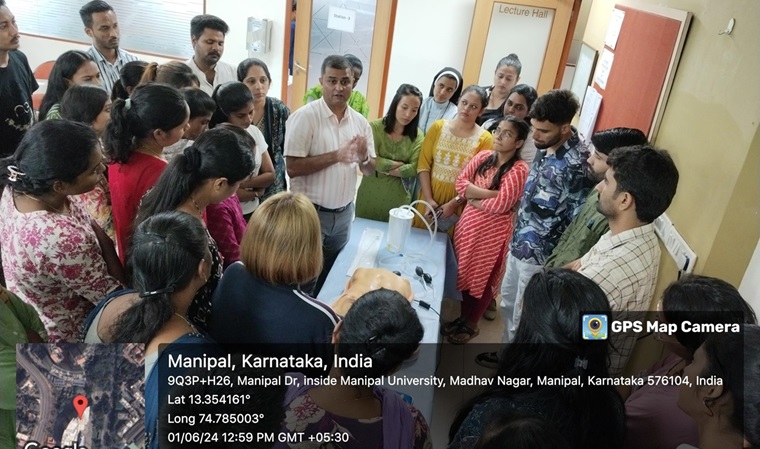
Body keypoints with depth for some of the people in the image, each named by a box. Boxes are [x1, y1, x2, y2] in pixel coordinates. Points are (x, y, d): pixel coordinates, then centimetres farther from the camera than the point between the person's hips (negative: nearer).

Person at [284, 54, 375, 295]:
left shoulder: (360, 121, 4)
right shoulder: (305, 116, -12)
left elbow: (370, 171, 8)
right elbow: (292, 167, -18)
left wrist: (363, 158, -15)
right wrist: (336, 155, -23)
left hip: (344, 213, 5)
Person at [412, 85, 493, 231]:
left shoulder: (485, 139, -5)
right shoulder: (438, 127, 2)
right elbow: (423, 164, -2)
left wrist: (454, 203, -14)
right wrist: (429, 199, -10)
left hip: (459, 202, -2)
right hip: (430, 196, 2)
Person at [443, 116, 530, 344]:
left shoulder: (519, 169, -17)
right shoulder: (482, 157, 2)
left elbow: (500, 204, -24)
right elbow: (460, 182, -4)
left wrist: (473, 197, -9)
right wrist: (489, 193, -17)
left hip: (494, 231, -6)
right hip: (468, 223, 6)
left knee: (482, 278, 10)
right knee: (464, 273, 17)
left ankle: (471, 325, 29)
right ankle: (462, 317, 36)